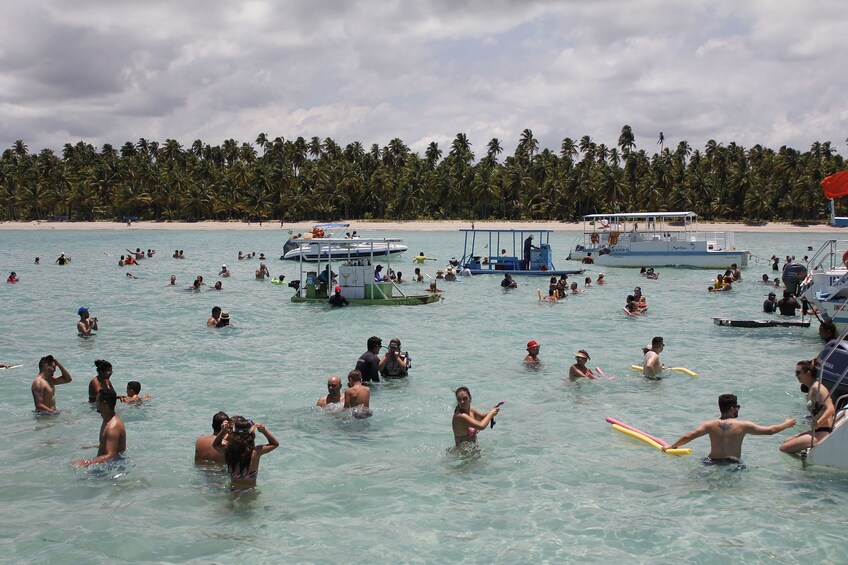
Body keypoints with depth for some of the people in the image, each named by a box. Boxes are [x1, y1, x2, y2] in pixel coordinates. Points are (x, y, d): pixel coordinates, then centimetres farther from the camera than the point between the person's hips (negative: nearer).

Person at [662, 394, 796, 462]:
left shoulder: (710, 425, 1)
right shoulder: (743, 425, -3)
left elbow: (688, 436, -2)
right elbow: (770, 431, 5)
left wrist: (672, 447, 11)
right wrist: (787, 424, 22)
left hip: (713, 462, 2)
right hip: (734, 463, -2)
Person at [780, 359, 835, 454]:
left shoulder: (816, 387, -16)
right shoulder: (811, 389, 14)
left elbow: (831, 409, -28)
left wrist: (818, 423, -41)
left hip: (822, 434, -10)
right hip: (815, 431, 10)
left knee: (783, 448, -12)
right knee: (785, 442, 23)